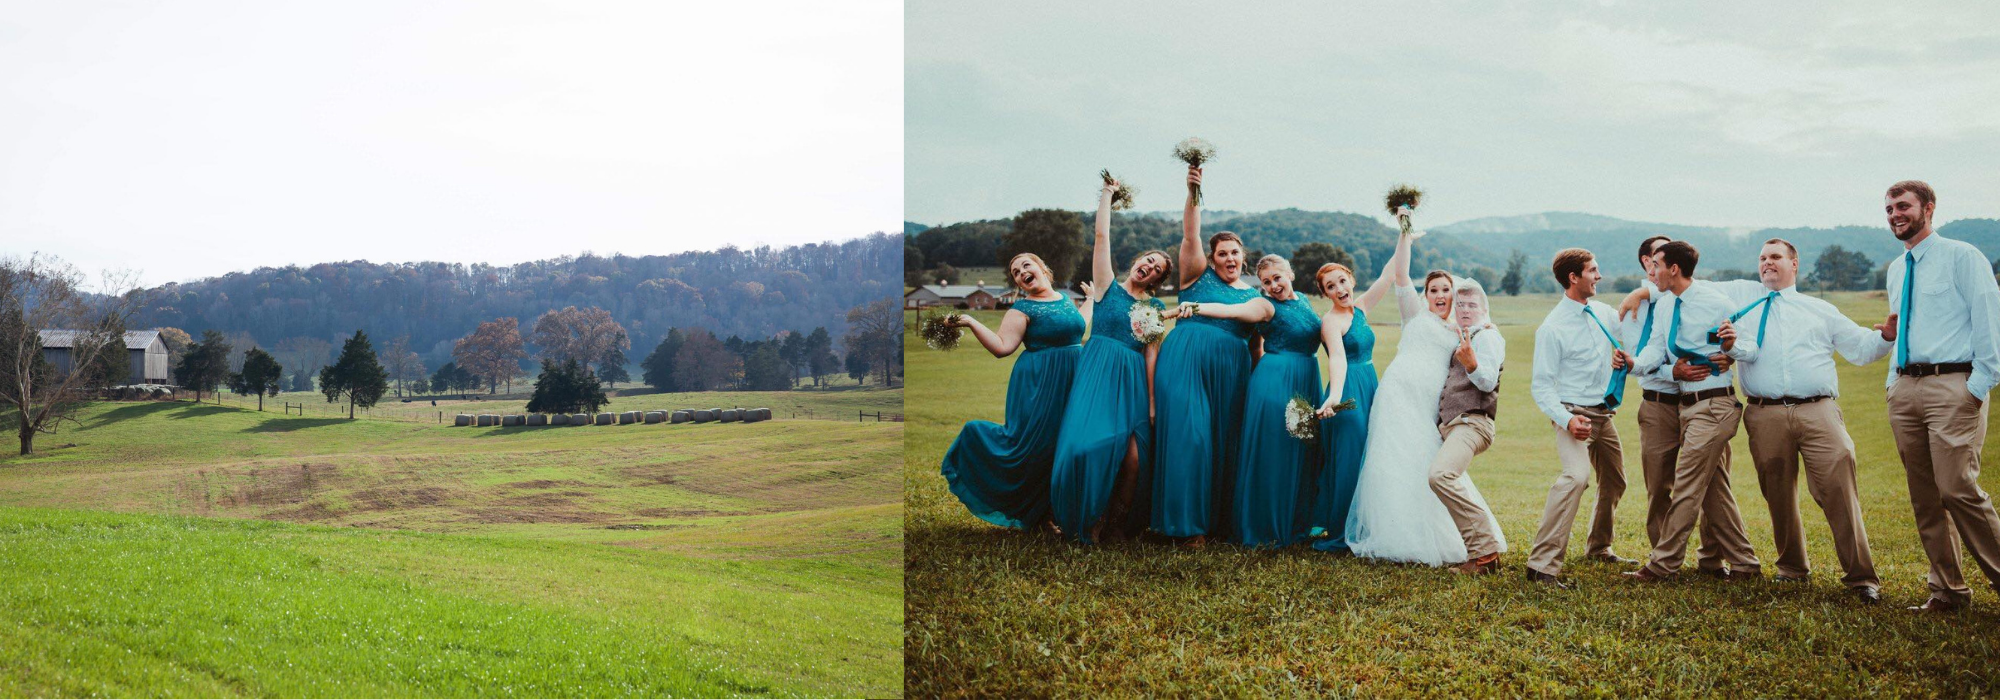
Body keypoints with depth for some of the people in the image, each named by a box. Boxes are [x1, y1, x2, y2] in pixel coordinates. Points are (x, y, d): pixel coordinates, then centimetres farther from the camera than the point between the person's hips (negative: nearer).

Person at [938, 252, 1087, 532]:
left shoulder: (1065, 298, 12)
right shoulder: (1022, 310, -7)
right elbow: (1002, 347, -17)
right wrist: (971, 323, -22)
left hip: (1074, 382, 6)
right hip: (1040, 385, -6)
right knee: (1032, 444, -11)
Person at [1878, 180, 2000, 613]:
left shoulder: (1961, 257, -3)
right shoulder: (1897, 270, 19)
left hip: (1951, 386, -7)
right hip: (1905, 390, 7)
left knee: (1957, 489, -15)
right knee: (1924, 497, 6)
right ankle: (1947, 590, 13)